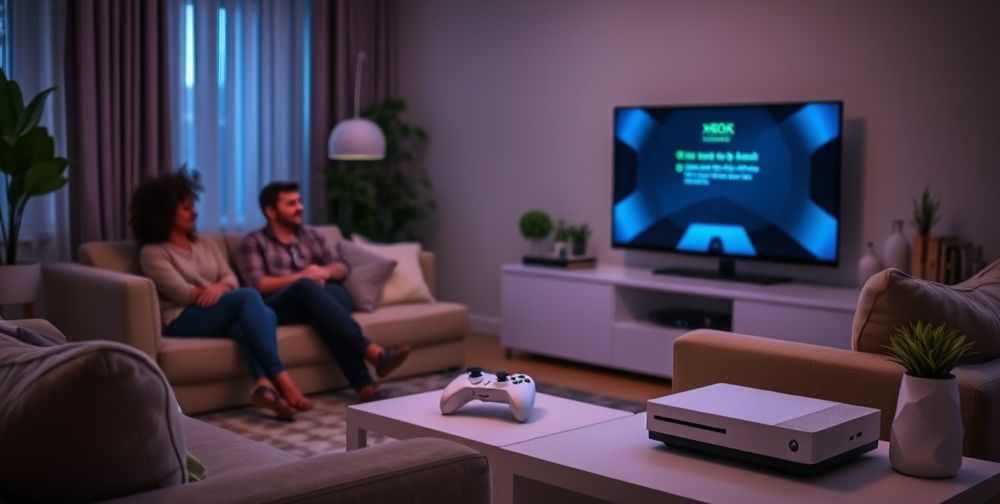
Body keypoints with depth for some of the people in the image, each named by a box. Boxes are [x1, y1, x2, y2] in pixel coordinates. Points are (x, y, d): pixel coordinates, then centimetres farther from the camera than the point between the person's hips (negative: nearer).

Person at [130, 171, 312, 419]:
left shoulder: (204, 245, 24)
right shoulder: (152, 252, 3)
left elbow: (231, 279, 12)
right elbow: (182, 293, -10)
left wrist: (219, 288, -12)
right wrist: (217, 292, -6)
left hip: (222, 315, 6)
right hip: (182, 320, -6)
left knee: (266, 315, -30)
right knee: (249, 297, -31)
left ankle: (263, 384, -53)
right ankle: (280, 378, -40)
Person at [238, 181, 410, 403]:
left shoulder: (311, 235, 26)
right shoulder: (254, 242, 12)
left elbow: (342, 268, 17)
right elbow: (257, 285, -3)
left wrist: (325, 271, -6)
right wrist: (300, 277, -14)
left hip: (322, 297, 3)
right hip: (278, 306, -3)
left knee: (336, 293, -35)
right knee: (306, 286, -37)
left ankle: (363, 386, -53)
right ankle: (373, 351, -50)